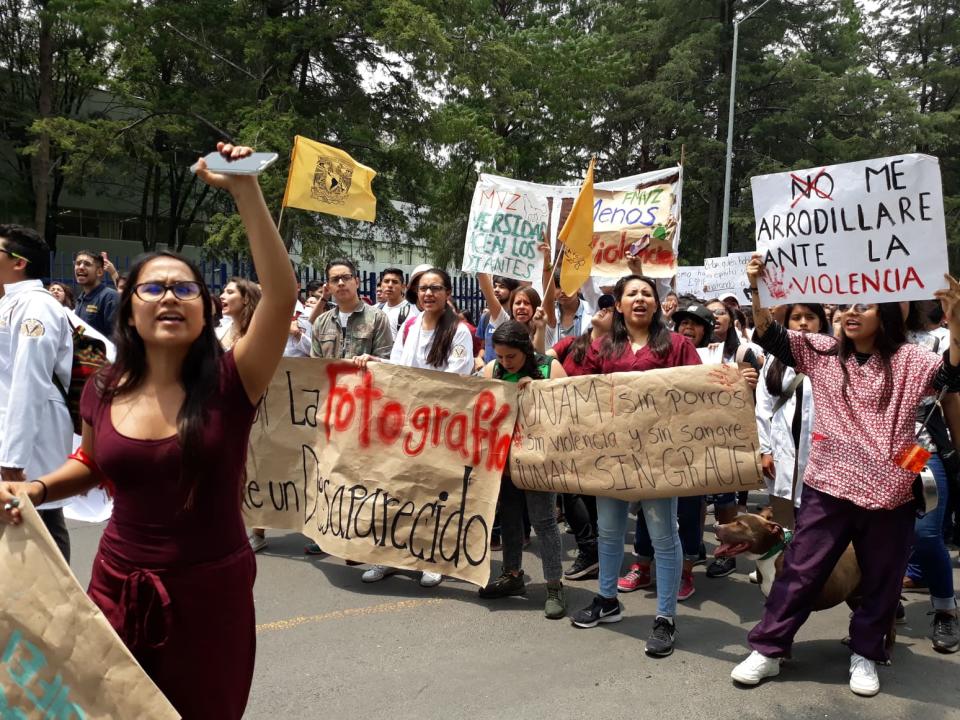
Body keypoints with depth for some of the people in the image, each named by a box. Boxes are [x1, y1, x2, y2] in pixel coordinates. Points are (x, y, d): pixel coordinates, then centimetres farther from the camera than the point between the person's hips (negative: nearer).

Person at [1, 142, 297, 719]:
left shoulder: (230, 383, -14)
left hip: (211, 590, -2)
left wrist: (245, 190, -32)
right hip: (119, 587, 3)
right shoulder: (105, 392, -3)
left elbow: (282, 293, -29)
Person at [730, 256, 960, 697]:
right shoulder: (822, 352, 2)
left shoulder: (907, 360, -2)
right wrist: (757, 289, -22)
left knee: (881, 581, 14)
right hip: (828, 488, 0)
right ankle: (768, 650, 16)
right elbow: (771, 337, -6)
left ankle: (865, 654, 34)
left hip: (888, 494, 0)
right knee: (800, 571, 6)